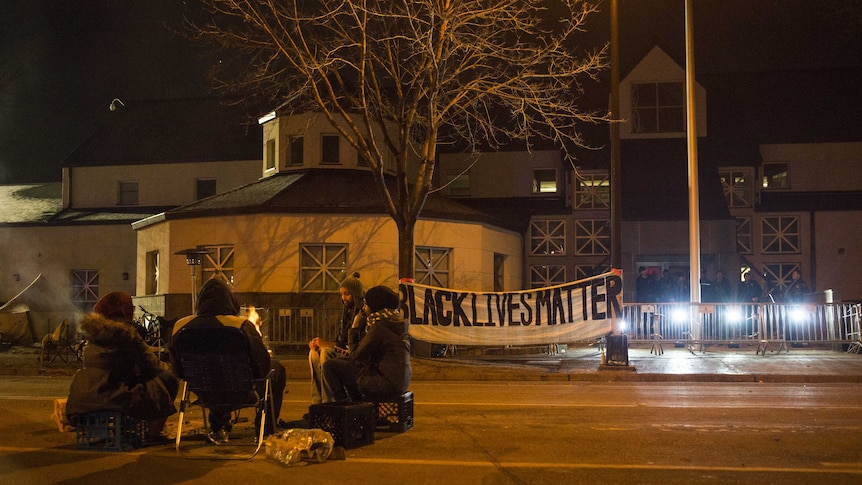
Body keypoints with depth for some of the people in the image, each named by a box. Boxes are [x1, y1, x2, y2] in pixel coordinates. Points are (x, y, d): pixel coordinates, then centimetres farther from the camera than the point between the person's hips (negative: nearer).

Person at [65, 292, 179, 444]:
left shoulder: (93, 330, 10)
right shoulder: (126, 333, -12)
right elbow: (151, 365, -6)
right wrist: (167, 368, 16)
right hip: (114, 396, -8)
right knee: (168, 380, 3)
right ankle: (153, 434, 5)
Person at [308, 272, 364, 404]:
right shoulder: (348, 310, 13)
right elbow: (341, 340, 14)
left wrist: (328, 344, -22)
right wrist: (320, 343, -4)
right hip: (347, 351, 9)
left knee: (326, 353, -27)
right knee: (314, 353, -6)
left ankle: (328, 402, -24)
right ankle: (317, 401, -11)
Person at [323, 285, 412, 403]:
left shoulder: (379, 326, -15)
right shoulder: (398, 322, 13)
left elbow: (356, 357, -9)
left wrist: (354, 330, 2)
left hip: (386, 383, -10)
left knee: (330, 366, -4)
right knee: (343, 363, 28)